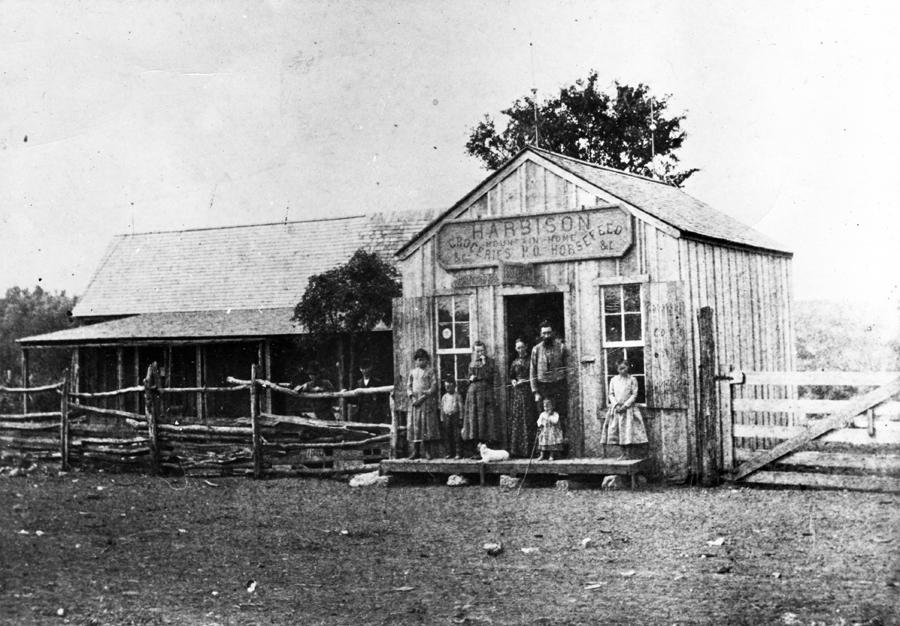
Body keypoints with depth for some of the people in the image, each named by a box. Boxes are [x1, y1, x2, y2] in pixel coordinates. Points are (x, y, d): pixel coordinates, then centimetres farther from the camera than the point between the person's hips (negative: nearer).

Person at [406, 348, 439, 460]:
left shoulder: (430, 371, 1)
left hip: (427, 401, -4)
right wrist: (412, 396, -4)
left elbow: (433, 387, -5)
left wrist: (423, 397, -13)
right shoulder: (413, 372, 13)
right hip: (414, 401, 4)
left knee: (427, 425, -5)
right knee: (414, 425, 0)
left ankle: (427, 451, -2)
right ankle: (416, 451, 4)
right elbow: (409, 386, 14)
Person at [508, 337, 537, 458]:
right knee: (516, 420, -1)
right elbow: (510, 377, 19)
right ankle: (517, 450, 0)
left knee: (529, 419, -8)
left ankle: (529, 449, -7)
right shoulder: (514, 362, 14)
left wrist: (524, 381, -11)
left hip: (528, 391, -3)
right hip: (517, 392, 3)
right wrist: (513, 381, -2)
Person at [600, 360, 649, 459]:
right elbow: (611, 394, 9)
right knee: (618, 431, -2)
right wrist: (616, 405, -7)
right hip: (616, 409, 3)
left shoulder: (632, 379, 2)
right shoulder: (613, 380, 10)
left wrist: (625, 406, -10)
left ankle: (629, 453, -11)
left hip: (628, 408, -3)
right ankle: (623, 453, 3)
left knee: (629, 430, -11)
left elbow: (634, 395, -2)